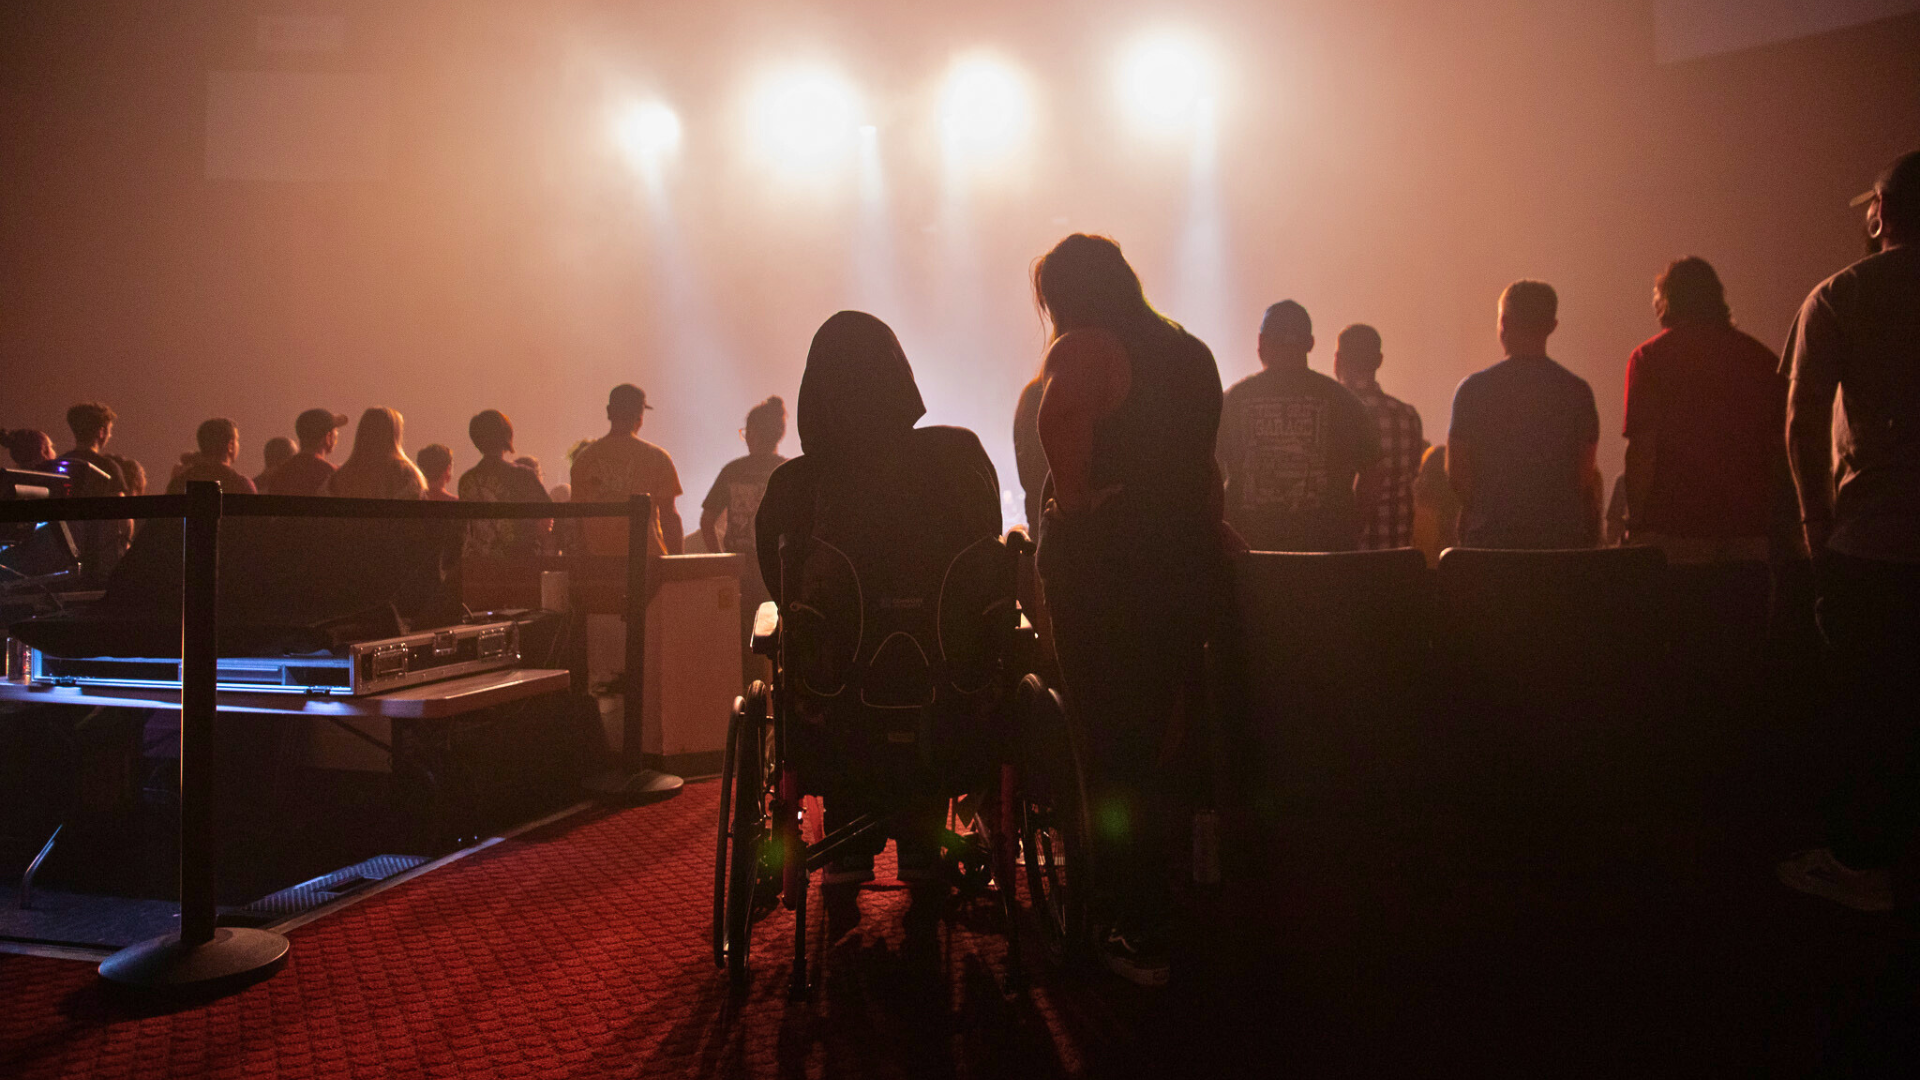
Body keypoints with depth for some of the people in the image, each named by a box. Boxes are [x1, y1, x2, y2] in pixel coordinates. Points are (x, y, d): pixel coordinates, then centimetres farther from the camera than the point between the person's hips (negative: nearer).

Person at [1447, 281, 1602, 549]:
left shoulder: (1474, 388, -3)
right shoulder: (1577, 390, 1)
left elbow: (1456, 472, -2)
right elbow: (1587, 476, 2)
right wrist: (1591, 536, 14)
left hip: (1491, 537, -1)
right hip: (1563, 535, 1)